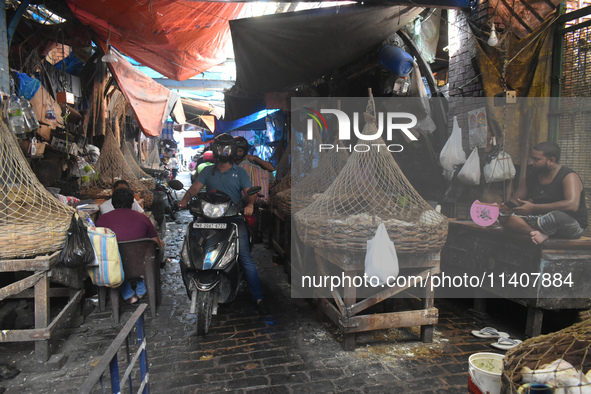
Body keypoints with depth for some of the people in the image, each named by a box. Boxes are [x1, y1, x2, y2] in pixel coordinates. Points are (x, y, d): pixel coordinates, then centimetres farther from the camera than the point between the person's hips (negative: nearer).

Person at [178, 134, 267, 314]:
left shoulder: (239, 172, 11)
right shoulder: (208, 171, 17)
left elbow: (249, 191, 1)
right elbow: (195, 187, 4)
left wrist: (249, 204, -21)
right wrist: (185, 199, -17)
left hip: (234, 218, -2)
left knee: (245, 255, -11)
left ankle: (258, 297, -8)